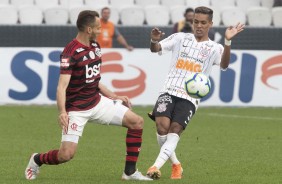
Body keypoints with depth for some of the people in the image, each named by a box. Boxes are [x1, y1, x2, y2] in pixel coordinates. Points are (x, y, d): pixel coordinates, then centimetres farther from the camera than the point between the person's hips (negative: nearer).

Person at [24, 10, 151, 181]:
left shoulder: (95, 47, 8)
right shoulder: (70, 52, -19)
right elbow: (62, 86, -25)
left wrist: (114, 96, 19)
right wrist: (62, 112, -37)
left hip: (97, 101, 8)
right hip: (77, 109, -8)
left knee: (137, 122, -3)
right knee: (66, 155, -16)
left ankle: (130, 172, 4)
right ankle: (37, 160, 17)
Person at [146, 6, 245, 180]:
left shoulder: (214, 48, 6)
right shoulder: (180, 38, 12)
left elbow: (224, 64, -14)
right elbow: (155, 49, 5)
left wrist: (228, 42, -31)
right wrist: (154, 40, -20)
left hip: (190, 98, -1)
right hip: (169, 91, 1)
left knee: (175, 130, -19)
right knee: (162, 125, -17)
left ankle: (156, 167, -25)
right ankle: (176, 165, 3)